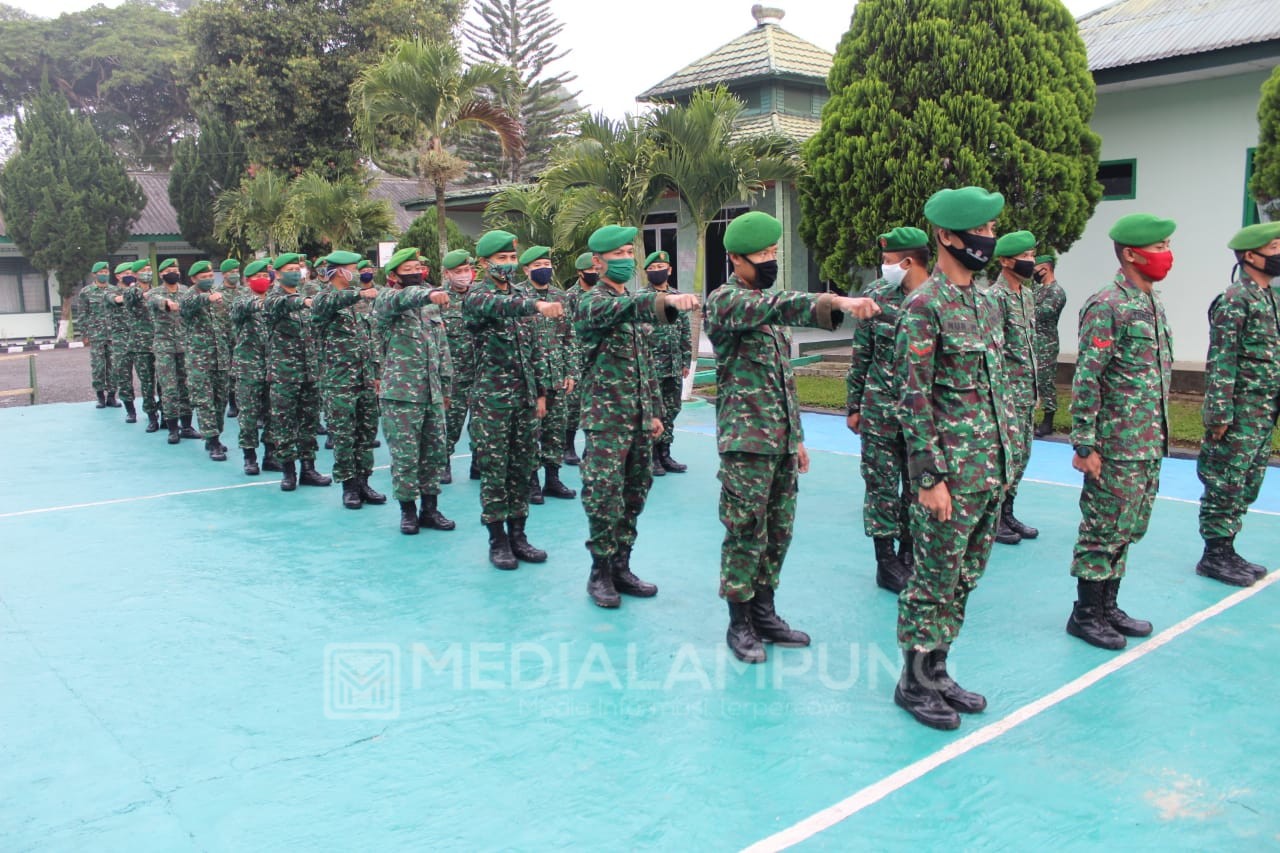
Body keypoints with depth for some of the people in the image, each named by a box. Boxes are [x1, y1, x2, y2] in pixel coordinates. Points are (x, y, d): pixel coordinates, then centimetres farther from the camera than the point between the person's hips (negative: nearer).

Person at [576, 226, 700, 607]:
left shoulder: (636, 302, 17)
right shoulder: (593, 301, -8)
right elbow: (622, 309, -33)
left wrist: (655, 411, 18)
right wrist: (667, 300, -50)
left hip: (639, 418, 8)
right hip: (606, 418, -8)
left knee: (635, 492, 10)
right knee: (604, 494, -7)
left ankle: (621, 567, 21)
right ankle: (600, 573, 6)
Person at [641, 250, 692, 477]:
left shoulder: (678, 297, 11)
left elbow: (686, 331, 14)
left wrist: (686, 360, 10)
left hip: (674, 367, 5)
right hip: (651, 366, -5)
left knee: (670, 411, 10)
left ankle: (664, 455, 20)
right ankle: (651, 457, 8)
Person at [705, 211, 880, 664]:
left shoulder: (768, 303, 17)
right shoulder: (724, 300, -9)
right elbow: (779, 306, -31)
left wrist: (797, 436, 20)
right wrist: (836, 302, -46)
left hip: (782, 438, 8)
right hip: (747, 440, -8)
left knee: (778, 531, 12)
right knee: (746, 532, -2)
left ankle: (764, 612, 24)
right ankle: (739, 623, 10)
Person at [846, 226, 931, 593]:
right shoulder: (877, 295, -2)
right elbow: (860, 355, 3)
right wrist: (854, 405, 3)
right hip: (880, 409, 0)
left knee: (918, 484, 11)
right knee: (883, 483, 4)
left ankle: (909, 553, 27)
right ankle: (886, 561, 15)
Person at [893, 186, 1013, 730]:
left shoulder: (985, 303, 13)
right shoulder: (925, 307, -13)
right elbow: (914, 399, -17)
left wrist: (1005, 459, 17)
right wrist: (931, 477, -18)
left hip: (991, 469, 8)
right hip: (951, 471, -8)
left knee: (964, 577, 15)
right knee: (935, 578, 2)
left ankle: (937, 669, 28)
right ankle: (914, 682, 16)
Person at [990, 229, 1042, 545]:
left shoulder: (1028, 295, 13)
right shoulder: (996, 297, -15)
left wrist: (1034, 387, 19)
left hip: (1026, 391, 9)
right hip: (1006, 391, -9)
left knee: (1022, 453, 13)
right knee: (1006, 454, -4)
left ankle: (1006, 513, 23)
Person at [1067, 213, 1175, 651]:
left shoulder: (1153, 305, 13)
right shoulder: (1107, 306, -15)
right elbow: (1086, 381, -18)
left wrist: (1159, 438, 18)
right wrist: (1085, 445, -20)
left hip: (1150, 446, 9)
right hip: (1117, 447, -9)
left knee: (1127, 528, 15)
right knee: (1103, 529, 1)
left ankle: (1107, 606, 27)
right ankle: (1085, 614, 13)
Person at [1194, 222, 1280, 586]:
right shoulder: (1235, 300, -14)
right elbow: (1220, 361, -18)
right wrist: (1219, 413, -20)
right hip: (1239, 415, -9)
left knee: (1247, 486, 14)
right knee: (1226, 485, -2)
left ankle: (1226, 552, 23)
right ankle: (1214, 556, 7)